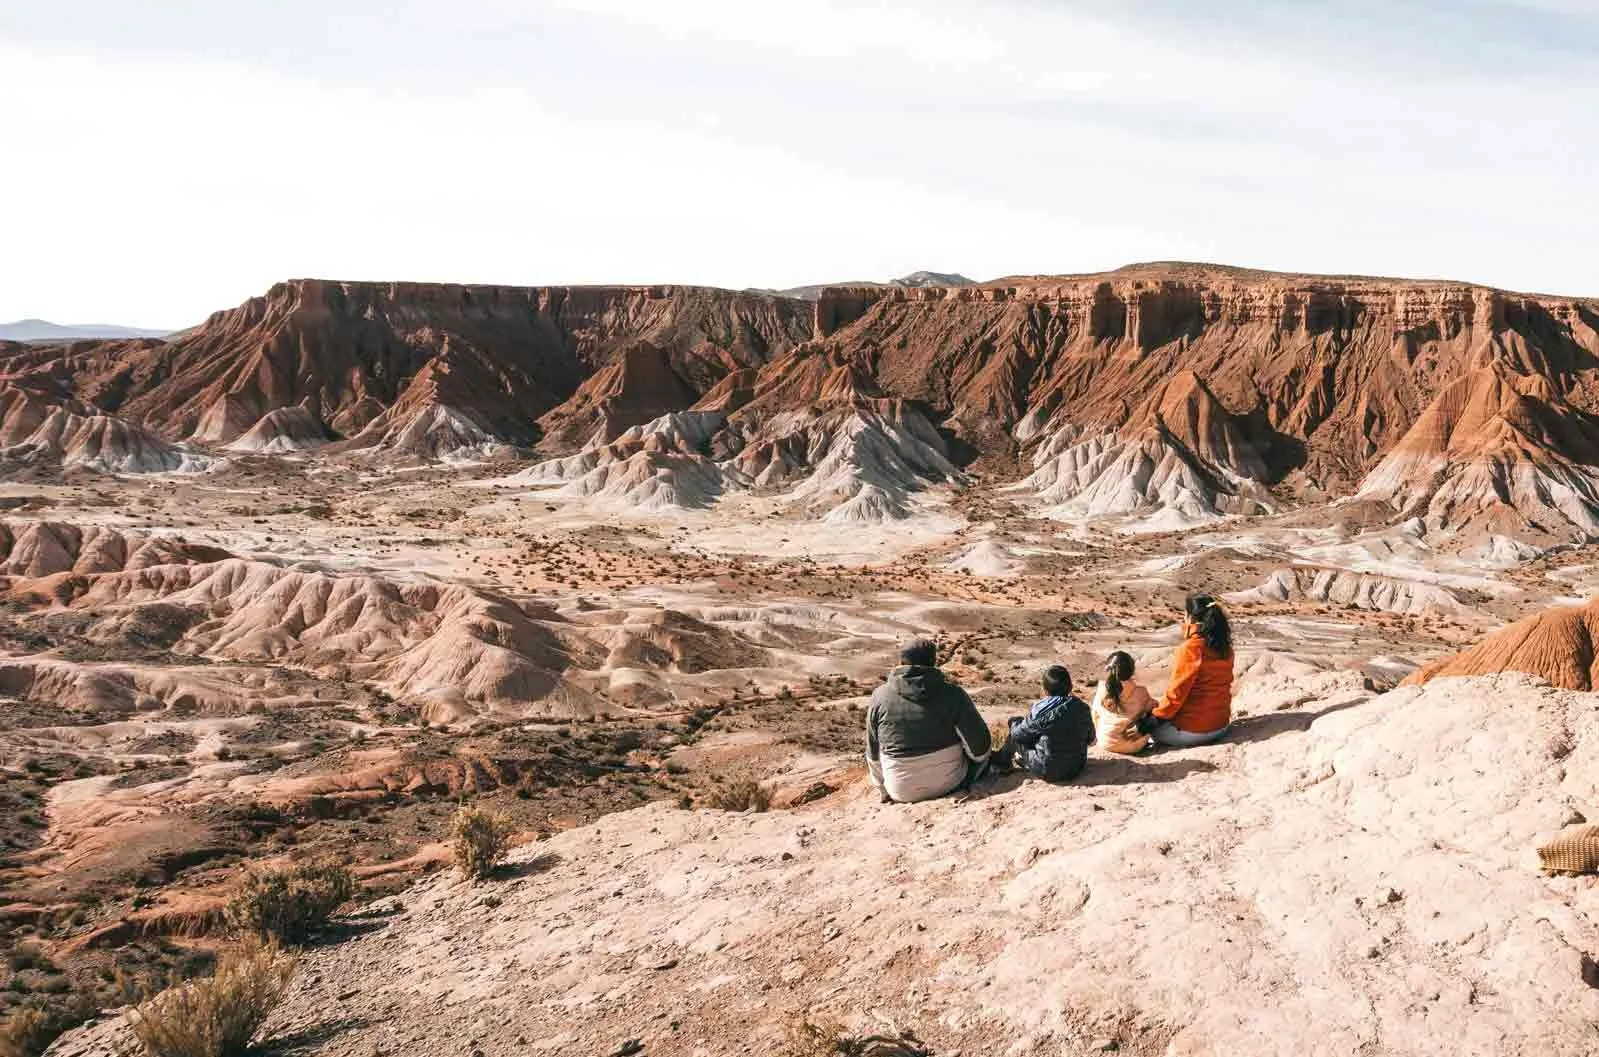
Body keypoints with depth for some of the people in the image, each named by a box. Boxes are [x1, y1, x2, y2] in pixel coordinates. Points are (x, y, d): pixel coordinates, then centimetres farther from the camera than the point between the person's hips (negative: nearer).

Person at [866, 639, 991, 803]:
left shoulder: (880, 697, -4)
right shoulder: (952, 694, -9)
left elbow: (873, 751, 5)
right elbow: (979, 744, -7)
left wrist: (883, 789, 21)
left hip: (902, 792, 0)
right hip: (949, 783, 1)